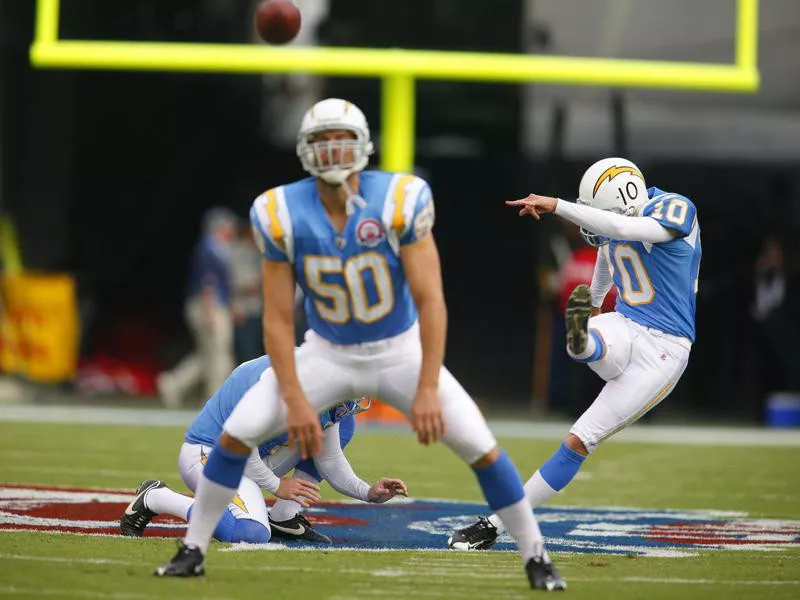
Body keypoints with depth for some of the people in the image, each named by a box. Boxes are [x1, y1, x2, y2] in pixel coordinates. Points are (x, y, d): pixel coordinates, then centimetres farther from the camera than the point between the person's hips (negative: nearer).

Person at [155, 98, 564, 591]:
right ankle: (193, 550, 5)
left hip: (400, 352, -1)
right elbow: (279, 319, -11)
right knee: (237, 433, -12)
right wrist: (296, 402, -18)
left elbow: (430, 300, -21)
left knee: (480, 446, -12)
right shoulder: (282, 215, -18)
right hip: (328, 354, 1)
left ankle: (536, 556, 6)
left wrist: (427, 390, -25)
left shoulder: (400, 202, -23)